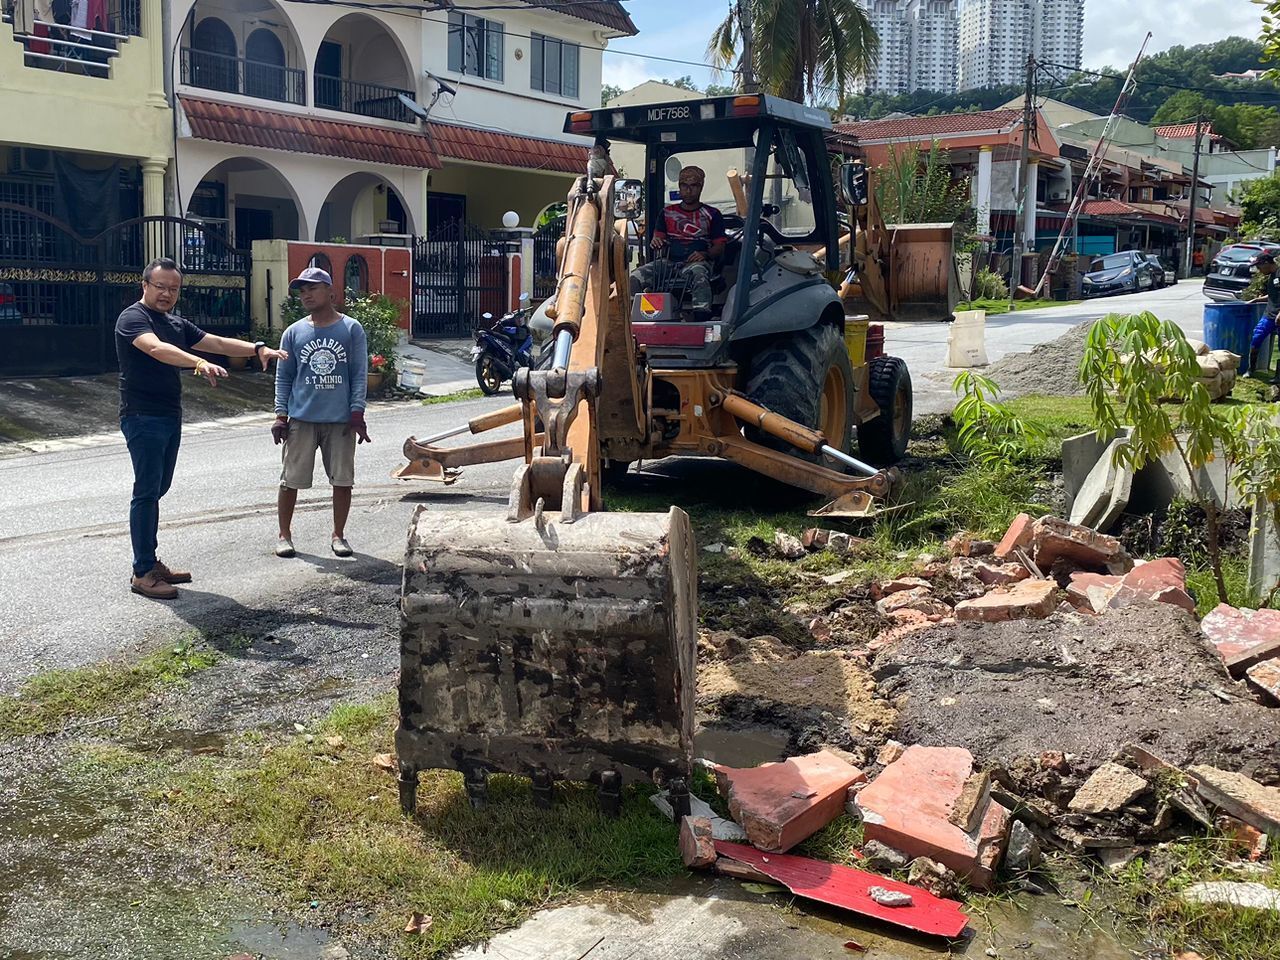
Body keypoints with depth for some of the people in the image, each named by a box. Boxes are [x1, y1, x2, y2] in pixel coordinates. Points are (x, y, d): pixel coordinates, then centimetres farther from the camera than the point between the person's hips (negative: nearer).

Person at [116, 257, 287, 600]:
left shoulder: (177, 324, 16)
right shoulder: (133, 318, -11)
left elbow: (219, 343, 11)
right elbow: (156, 349, -31)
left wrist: (258, 349, -5)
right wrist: (200, 363, -47)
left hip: (170, 418, 9)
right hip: (143, 418, -9)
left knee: (157, 491, 13)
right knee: (146, 492, -8)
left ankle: (151, 562, 21)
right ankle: (142, 574, -4)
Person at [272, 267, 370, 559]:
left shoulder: (351, 329, 3)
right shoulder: (294, 332, 7)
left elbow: (360, 374, 2)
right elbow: (283, 377, 10)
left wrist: (357, 413, -5)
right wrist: (281, 415, 2)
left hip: (341, 420, -1)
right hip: (301, 419, 1)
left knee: (343, 480, 4)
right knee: (291, 480, 3)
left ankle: (338, 535, 19)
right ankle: (284, 535, 17)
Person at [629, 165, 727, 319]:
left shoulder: (712, 215, 14)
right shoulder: (668, 212, 22)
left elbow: (720, 247, 9)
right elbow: (658, 237, 17)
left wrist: (705, 254, -14)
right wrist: (655, 242, -9)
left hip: (696, 262, -3)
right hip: (669, 262, 3)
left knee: (698, 273, -42)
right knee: (635, 277, -24)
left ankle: (702, 318, -54)